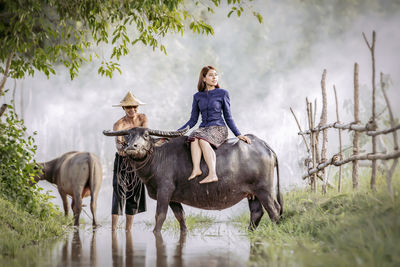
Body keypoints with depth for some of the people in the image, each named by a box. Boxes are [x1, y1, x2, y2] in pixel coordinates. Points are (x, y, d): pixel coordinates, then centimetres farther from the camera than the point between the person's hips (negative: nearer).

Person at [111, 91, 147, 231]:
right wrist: (120, 148, -57)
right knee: (119, 193, -12)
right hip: (122, 160, -4)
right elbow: (117, 141, -34)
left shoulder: (142, 118, -4)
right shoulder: (119, 124, -17)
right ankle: (113, 229, -12)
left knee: (134, 194, 7)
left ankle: (128, 229, 16)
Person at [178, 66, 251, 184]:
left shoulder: (223, 93, 6)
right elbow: (193, 120, 17)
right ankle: (196, 169, -46)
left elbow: (228, 117, 9)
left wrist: (238, 134, 2)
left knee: (203, 140, -36)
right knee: (194, 137, -34)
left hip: (219, 128, -3)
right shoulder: (197, 96, 14)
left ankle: (212, 174, -48)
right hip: (203, 128, 3)